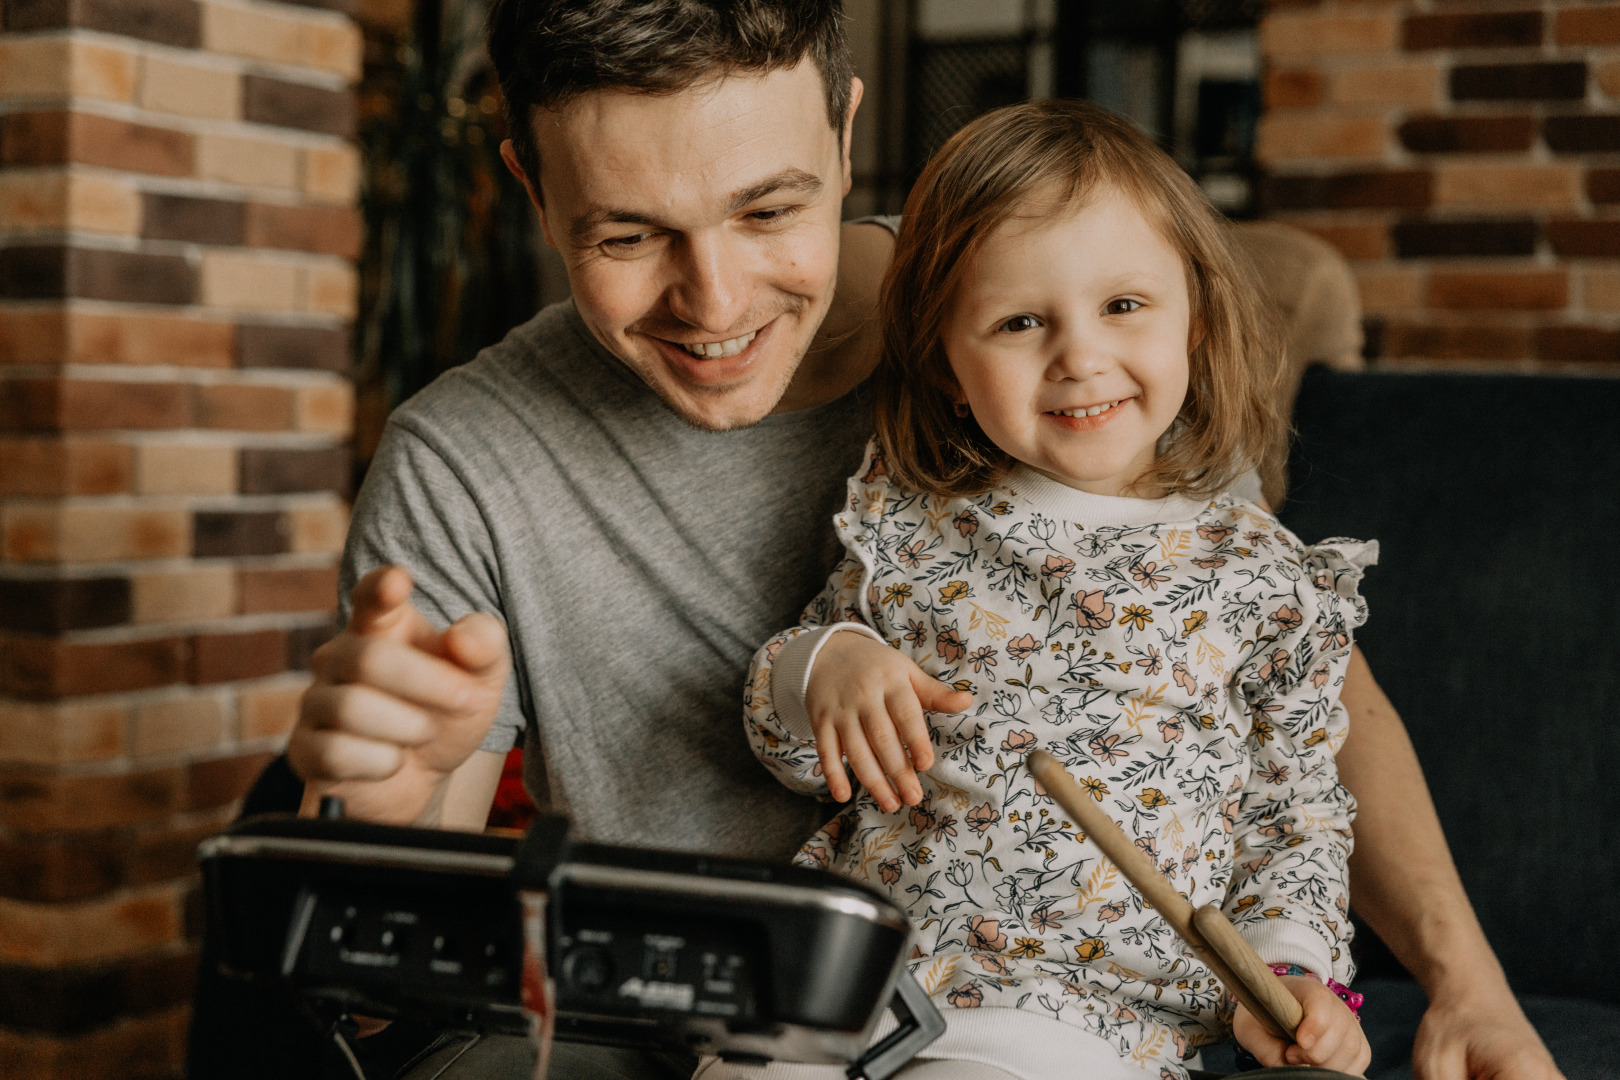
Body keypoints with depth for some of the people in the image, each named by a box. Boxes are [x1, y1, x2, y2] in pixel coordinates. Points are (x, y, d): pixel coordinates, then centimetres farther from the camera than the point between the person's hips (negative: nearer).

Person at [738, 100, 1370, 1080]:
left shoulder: (1262, 578, 3)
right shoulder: (905, 525, 7)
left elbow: (1297, 808, 12)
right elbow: (795, 753, 15)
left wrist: (1293, 968, -4)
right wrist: (822, 665, -7)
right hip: (861, 958, 3)